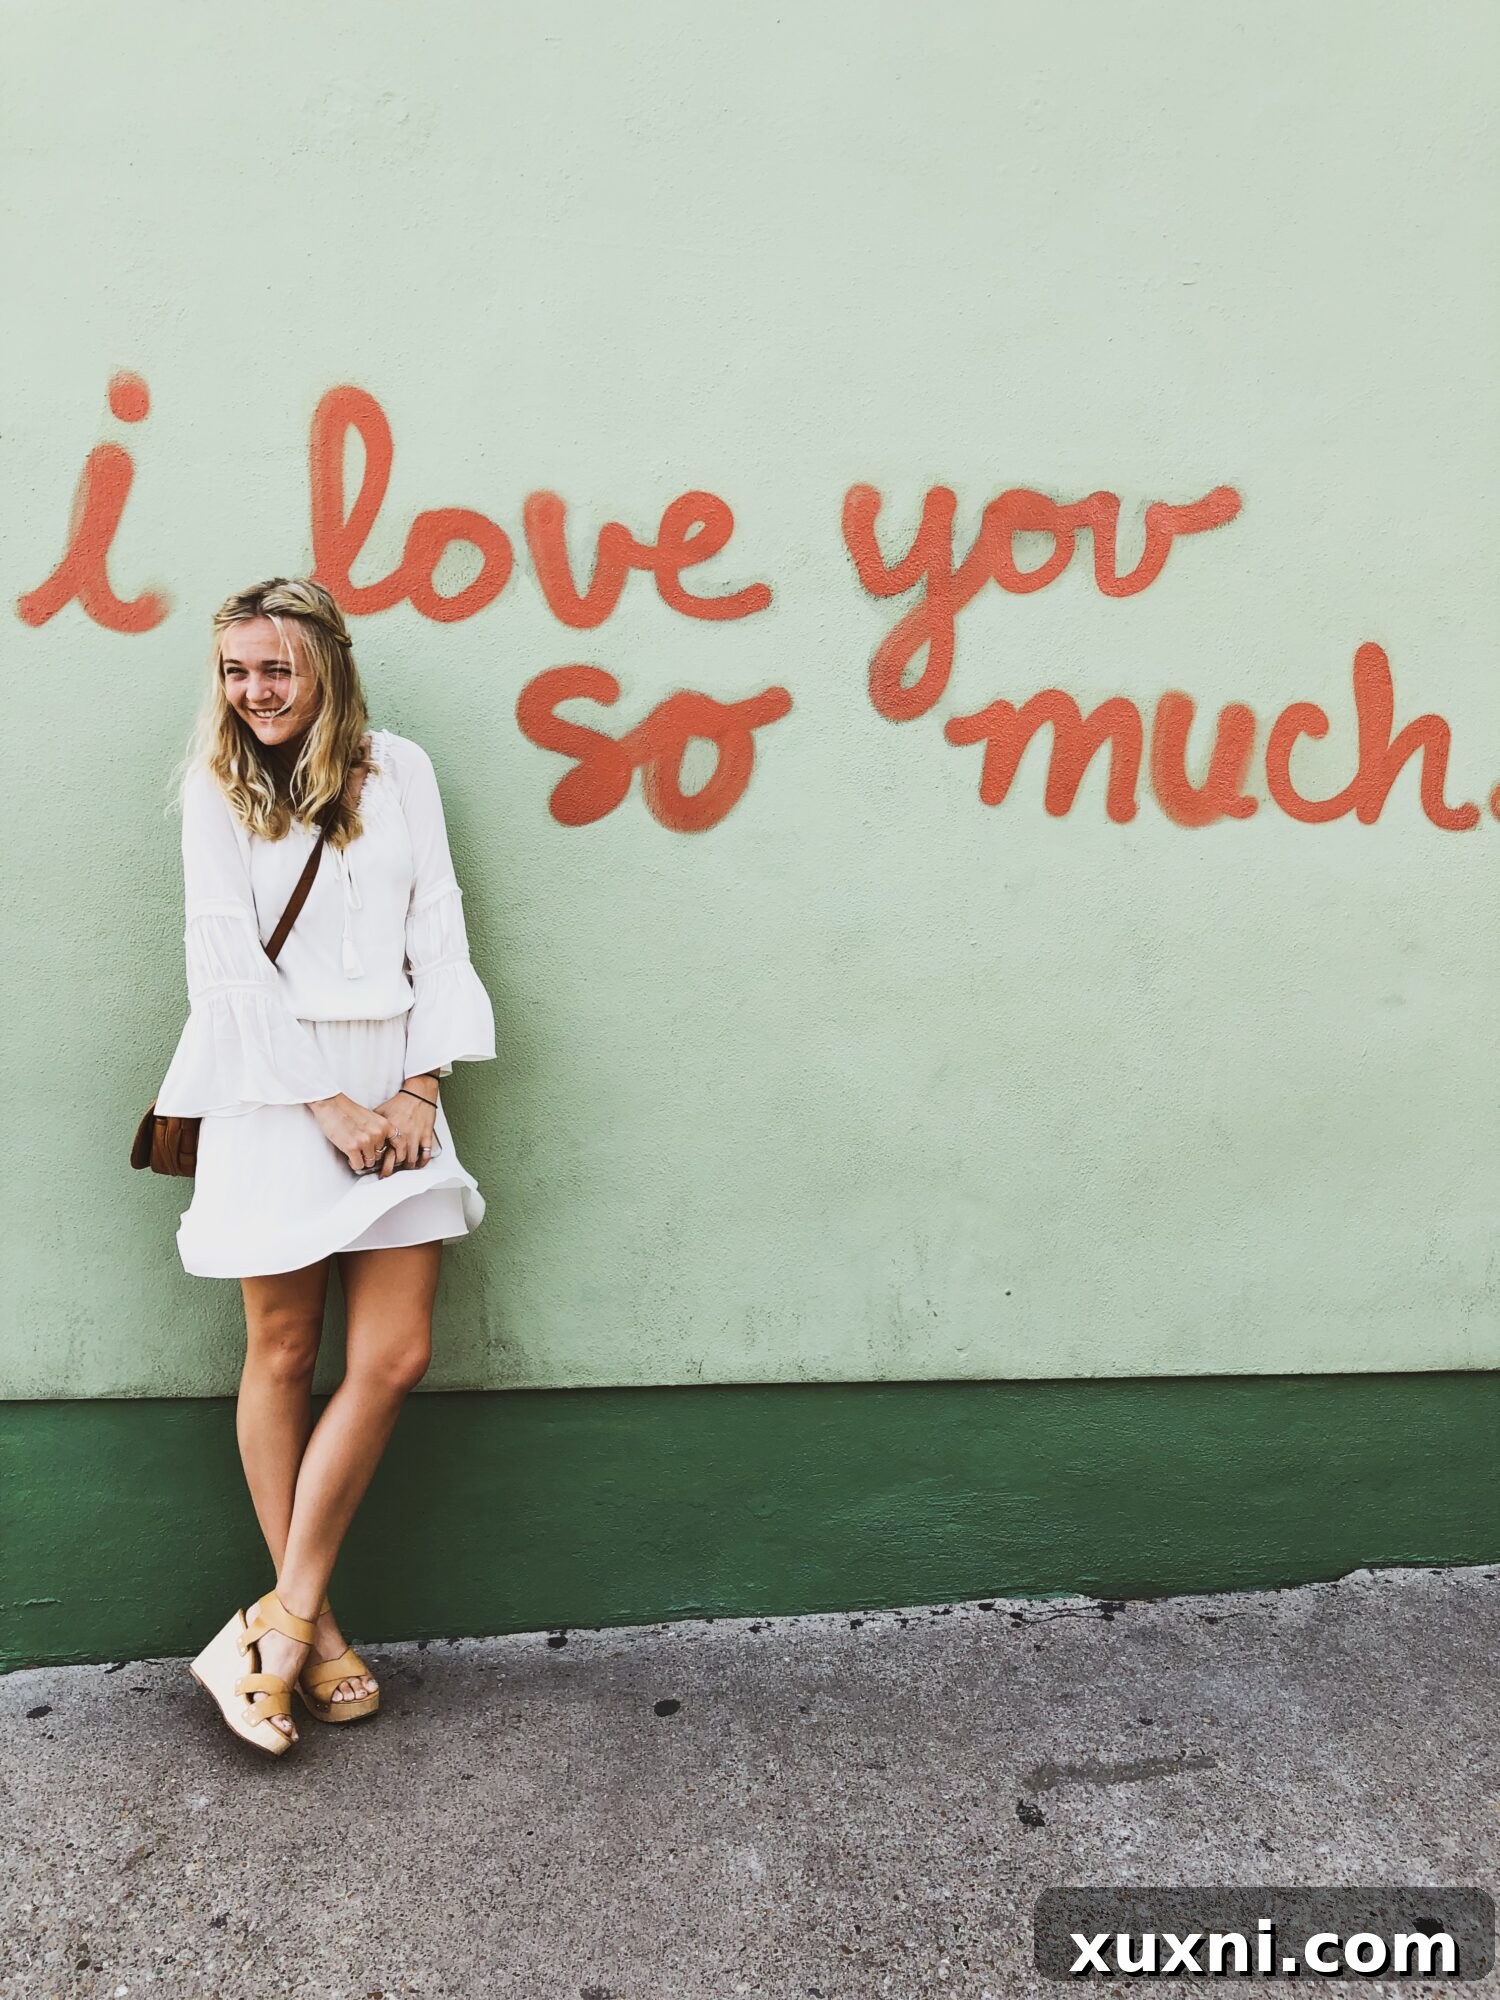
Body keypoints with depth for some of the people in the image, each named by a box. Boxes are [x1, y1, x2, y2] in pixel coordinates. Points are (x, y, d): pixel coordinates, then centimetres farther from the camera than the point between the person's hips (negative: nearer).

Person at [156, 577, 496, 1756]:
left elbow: (437, 929, 5)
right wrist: (327, 1103, -10)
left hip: (390, 1084, 3)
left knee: (396, 1357, -3)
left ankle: (280, 1621, 11)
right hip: (274, 1088, -2)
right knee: (284, 1356, 4)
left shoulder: (399, 769, 8)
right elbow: (229, 962, -4)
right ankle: (309, 1622, 19)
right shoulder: (217, 784, 2)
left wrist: (420, 1088, -4)